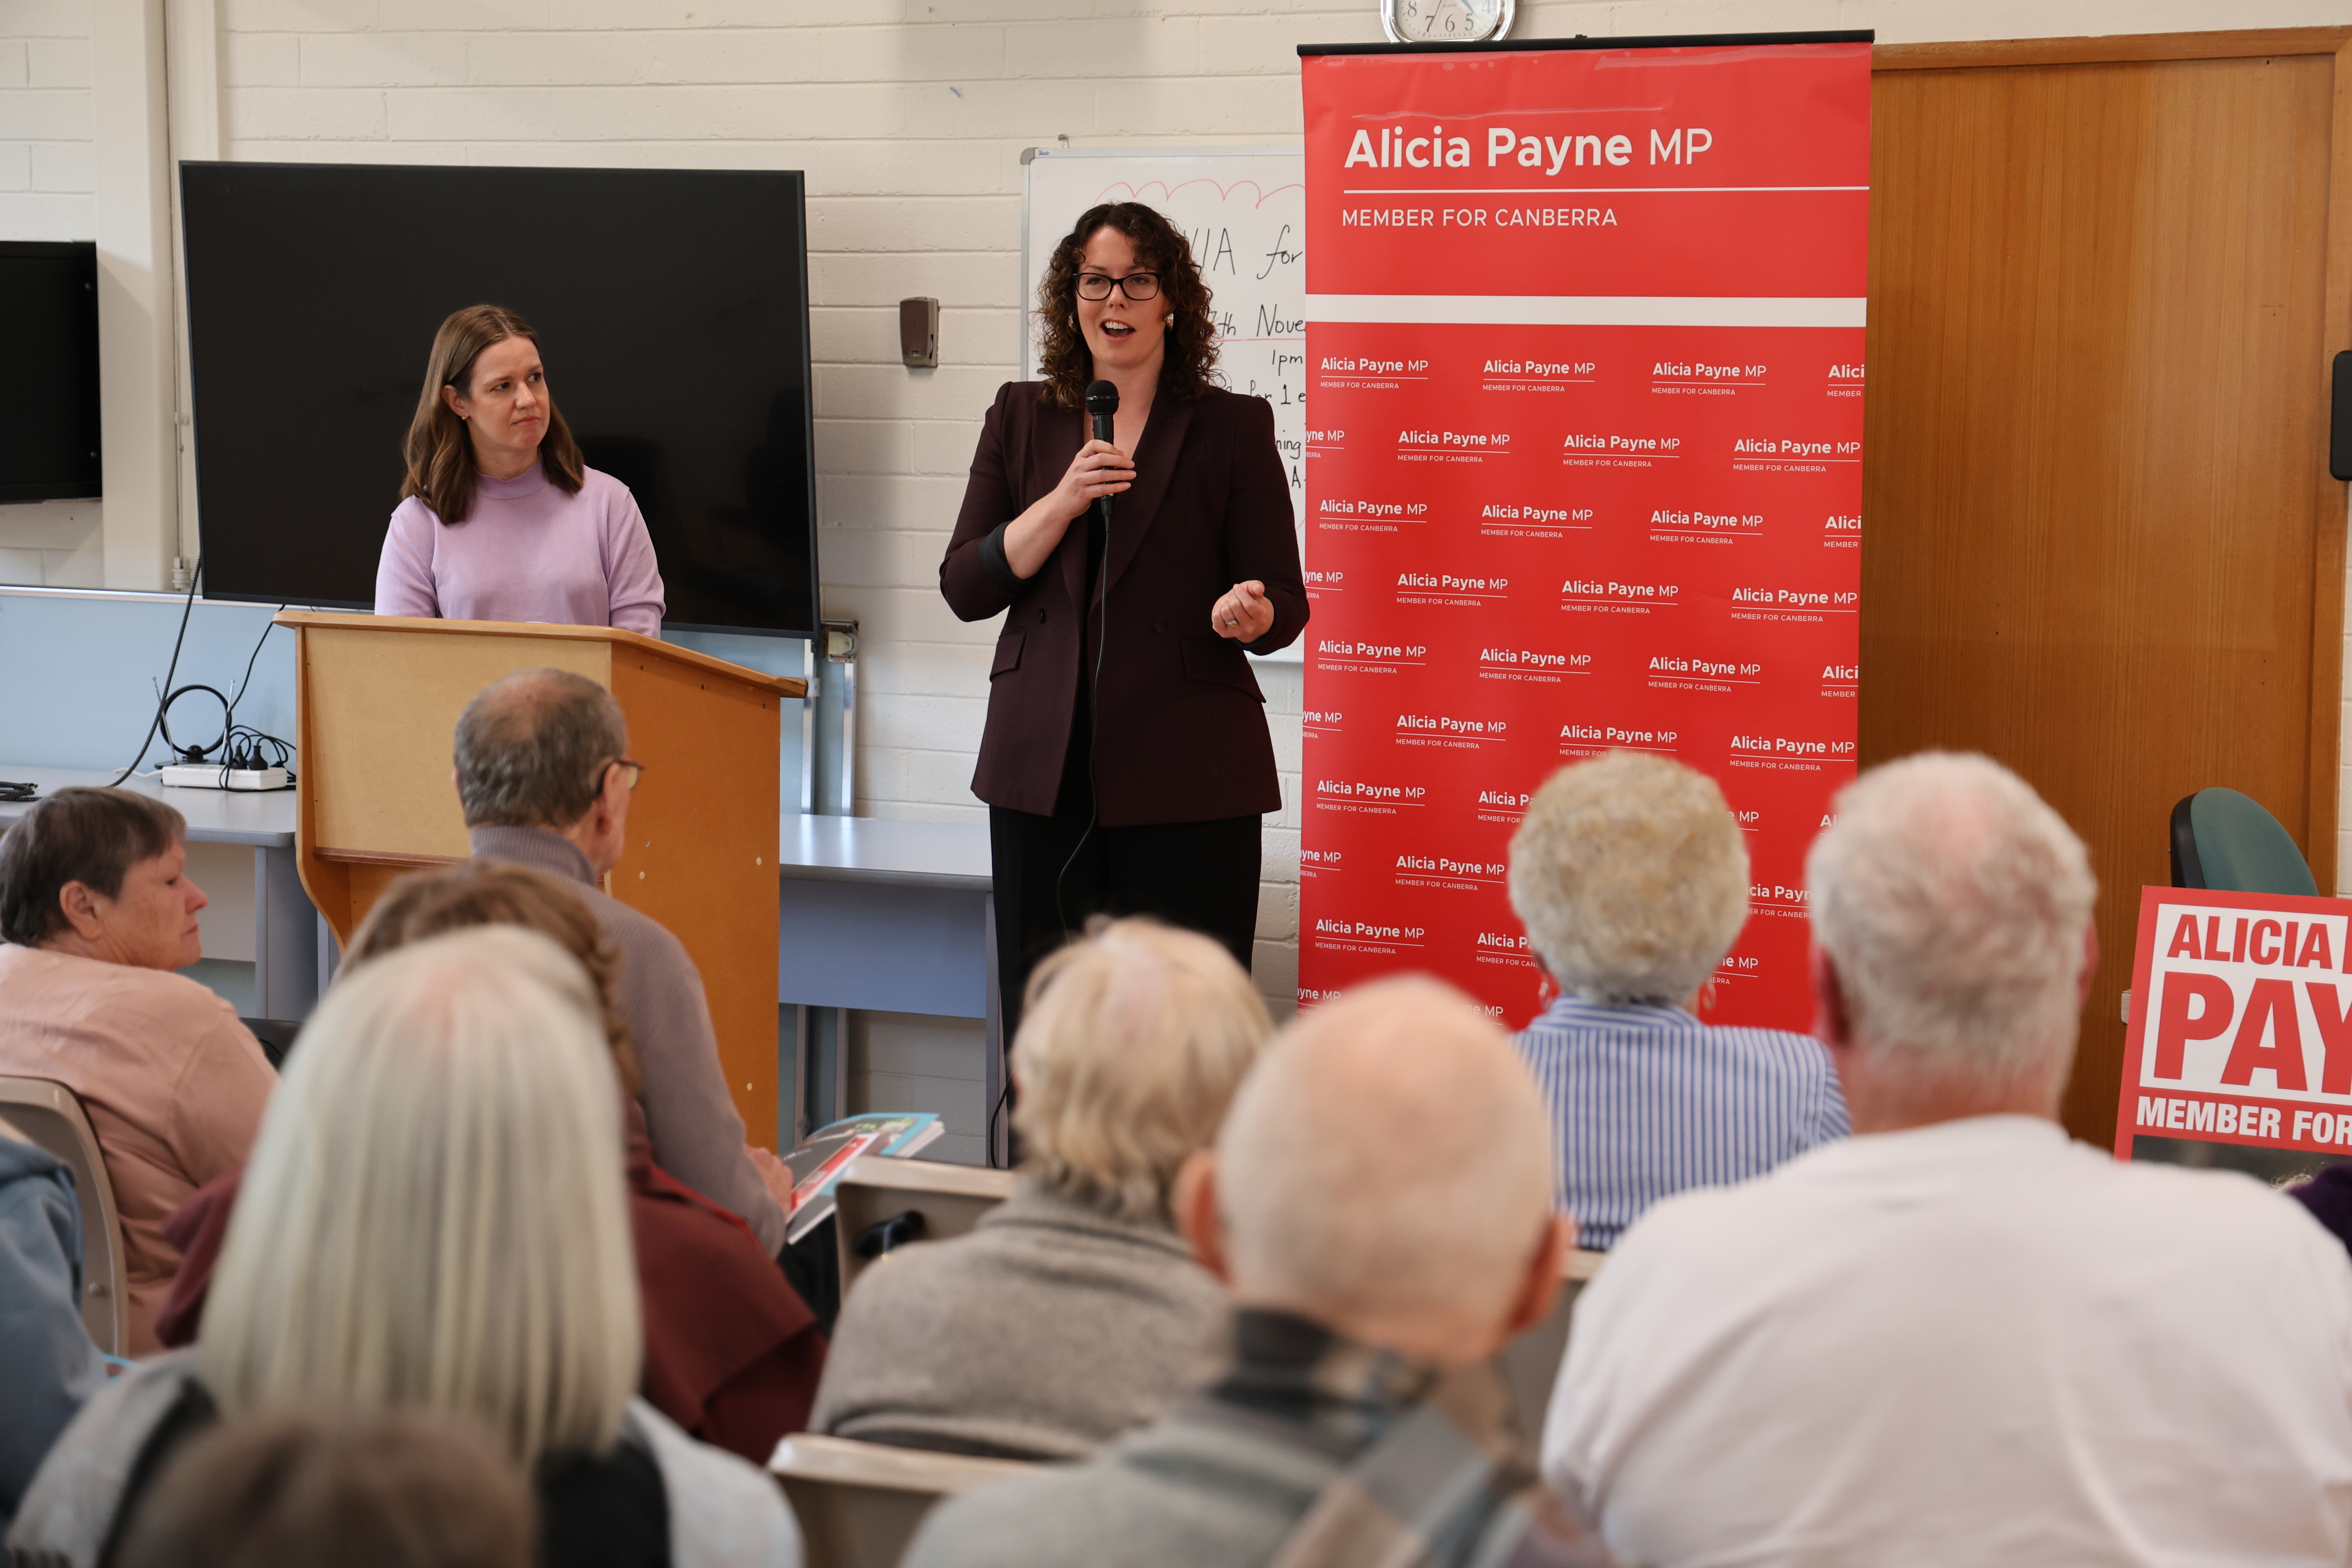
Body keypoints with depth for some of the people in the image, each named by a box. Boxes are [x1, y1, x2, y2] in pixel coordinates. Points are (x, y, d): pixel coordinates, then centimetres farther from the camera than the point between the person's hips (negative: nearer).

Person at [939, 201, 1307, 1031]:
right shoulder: (1021, 417, 13)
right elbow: (965, 588, 6)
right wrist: (1063, 502, -8)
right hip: (1044, 770, 3)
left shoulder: (1233, 427, 5)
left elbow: (1286, 603, 4)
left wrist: (1251, 612, -20)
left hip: (1185, 776, -3)